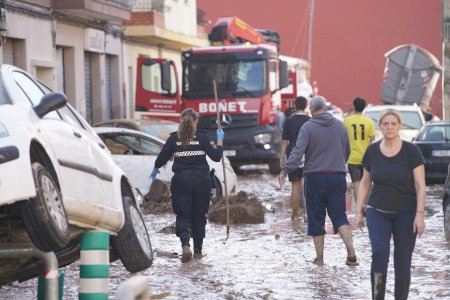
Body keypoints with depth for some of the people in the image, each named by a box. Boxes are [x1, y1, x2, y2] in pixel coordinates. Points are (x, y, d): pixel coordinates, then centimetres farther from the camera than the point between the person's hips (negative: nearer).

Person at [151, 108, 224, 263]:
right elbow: (216, 156, -6)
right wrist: (220, 140, 10)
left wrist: (155, 169, 27)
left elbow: (161, 158, 7)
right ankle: (198, 250, 18)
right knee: (199, 216, 13)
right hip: (201, 181, 0)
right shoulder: (203, 137, -4)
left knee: (182, 215, 2)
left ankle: (185, 244, -22)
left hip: (181, 182, 0)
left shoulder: (174, 138, 0)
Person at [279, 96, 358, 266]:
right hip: (338, 177, 3)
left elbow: (298, 151, -18)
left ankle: (319, 258, 8)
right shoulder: (340, 126, 8)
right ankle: (351, 253, -10)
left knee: (316, 219, 6)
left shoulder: (308, 127, -5)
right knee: (339, 216, 5)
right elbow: (347, 151, 18)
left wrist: (285, 170, -23)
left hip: (315, 177, -3)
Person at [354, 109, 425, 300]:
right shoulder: (372, 151, 1)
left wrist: (420, 214, -13)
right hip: (378, 212, 1)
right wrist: (359, 211, 10)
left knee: (403, 262, 2)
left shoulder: (411, 151, -7)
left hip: (405, 214, -1)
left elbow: (420, 186, -6)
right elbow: (365, 183, 12)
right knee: (379, 252, -19)